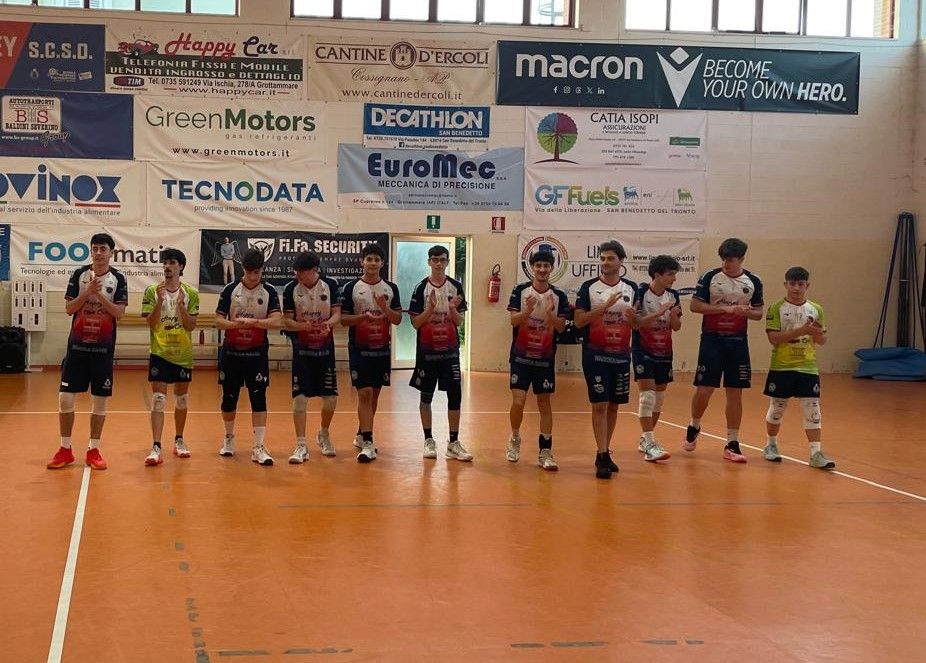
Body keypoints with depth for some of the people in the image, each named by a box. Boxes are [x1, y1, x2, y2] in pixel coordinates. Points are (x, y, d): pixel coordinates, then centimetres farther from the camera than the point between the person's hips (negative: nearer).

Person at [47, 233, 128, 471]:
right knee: (65, 398, -2)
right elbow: (69, 308, -3)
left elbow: (119, 313, -7)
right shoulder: (79, 274, 2)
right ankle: (65, 449, 11)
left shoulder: (117, 279, 0)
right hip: (77, 345, 1)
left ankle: (94, 449, 14)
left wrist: (100, 294, -18)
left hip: (103, 348, 0)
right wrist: (87, 292, -16)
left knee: (100, 401, 3)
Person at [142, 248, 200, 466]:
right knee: (158, 400, -8)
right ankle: (156, 447, -11)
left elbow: (191, 326, -5)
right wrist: (160, 301, -21)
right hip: (159, 353, -2)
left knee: (181, 400, 13)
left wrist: (180, 304, -20)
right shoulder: (152, 291, -2)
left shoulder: (191, 293, 0)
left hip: (183, 354, 2)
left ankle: (179, 440, 29)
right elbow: (151, 324, -8)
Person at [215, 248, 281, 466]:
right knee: (229, 398, 10)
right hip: (231, 352, 1)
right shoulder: (230, 290, -1)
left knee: (259, 399, -6)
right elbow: (218, 321, -3)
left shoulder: (269, 292, -3)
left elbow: (276, 321, -15)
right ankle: (229, 438, 32)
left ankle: (258, 448, -4)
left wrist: (254, 322, -30)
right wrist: (235, 323, -22)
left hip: (257, 353, -1)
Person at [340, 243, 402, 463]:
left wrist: (385, 308, -14)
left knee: (374, 395, 12)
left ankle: (361, 435, 28)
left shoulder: (391, 288, 7)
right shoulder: (351, 287, -2)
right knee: (364, 394, -11)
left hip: (382, 348, 4)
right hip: (359, 349, -4)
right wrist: (363, 316, -20)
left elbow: (398, 319, 4)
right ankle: (367, 444, -13)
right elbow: (343, 319, -3)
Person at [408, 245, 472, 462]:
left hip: (450, 349, 1)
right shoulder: (421, 288, -3)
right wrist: (430, 308, -21)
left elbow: (458, 321, 1)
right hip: (427, 349, -1)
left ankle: (453, 443, 4)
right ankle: (428, 440, 17)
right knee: (426, 395, 6)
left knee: (455, 395, -2)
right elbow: (415, 323, -5)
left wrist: (452, 308, -19)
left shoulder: (455, 286, 1)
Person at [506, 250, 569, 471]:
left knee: (545, 403, 4)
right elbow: (513, 320, -12)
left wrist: (550, 313, -25)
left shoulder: (558, 296, -1)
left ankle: (545, 452, 8)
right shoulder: (520, 291, -4)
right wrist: (528, 310, -31)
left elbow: (561, 327, -6)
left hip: (545, 358, 2)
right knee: (518, 401, -8)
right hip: (521, 356, -1)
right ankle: (515, 439, 18)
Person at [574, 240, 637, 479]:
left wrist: (633, 318, -10)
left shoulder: (631, 288, 7)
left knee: (614, 405, 9)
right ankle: (602, 457, -6)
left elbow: (637, 324, 14)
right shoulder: (589, 287, -3)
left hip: (621, 355, 4)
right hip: (595, 354, -4)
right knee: (599, 405, -7)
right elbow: (579, 321, -10)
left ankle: (605, 452, 19)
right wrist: (605, 306, -19)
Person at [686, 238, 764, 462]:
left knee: (735, 393, 3)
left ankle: (732, 444, 9)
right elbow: (695, 305, -8)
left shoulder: (753, 282, 4)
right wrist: (724, 308, -18)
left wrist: (746, 312, -13)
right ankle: (694, 427, 25)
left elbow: (758, 313, 10)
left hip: (738, 342, 2)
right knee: (704, 390, -4)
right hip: (712, 339, -2)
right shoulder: (710, 277, -4)